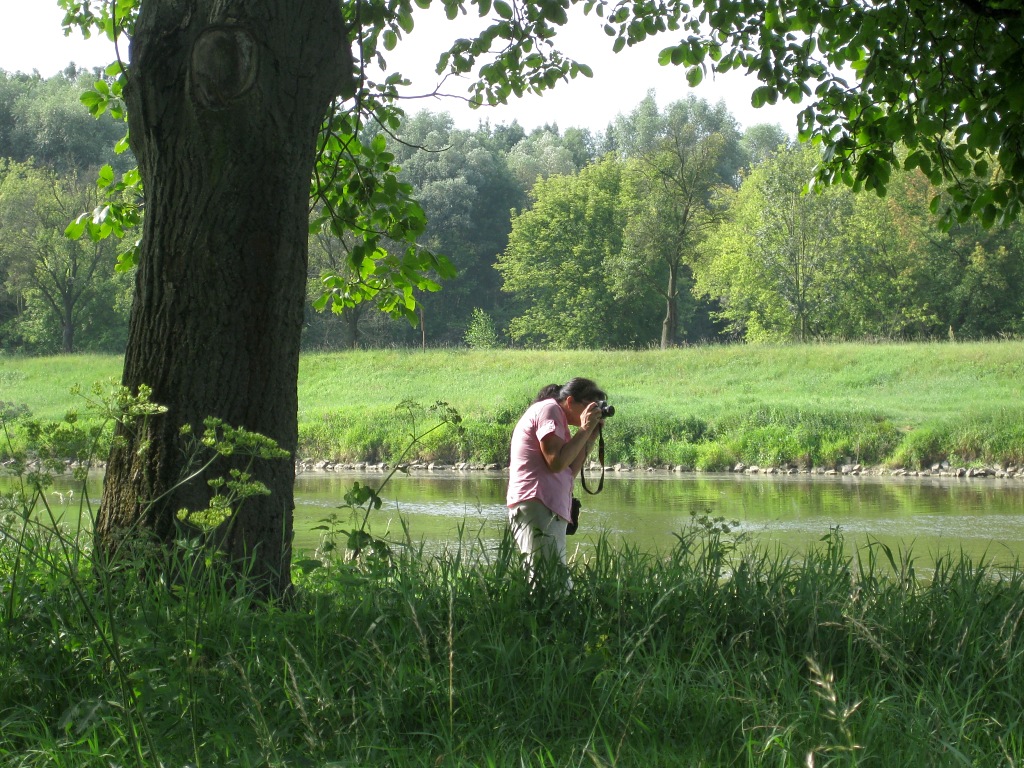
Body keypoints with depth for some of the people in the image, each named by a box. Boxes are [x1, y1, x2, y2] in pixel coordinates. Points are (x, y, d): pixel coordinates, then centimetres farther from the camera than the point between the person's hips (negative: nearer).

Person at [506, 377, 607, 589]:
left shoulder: (555, 415, 27)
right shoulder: (549, 409, -2)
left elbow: (569, 473, 20)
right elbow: (557, 462, -15)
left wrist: (590, 438, 17)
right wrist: (585, 429, -6)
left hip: (553, 511, 11)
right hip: (536, 507, -11)